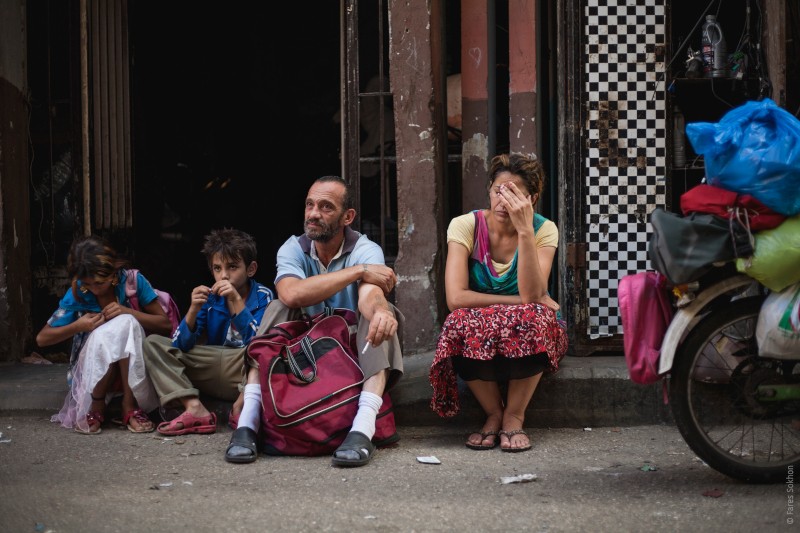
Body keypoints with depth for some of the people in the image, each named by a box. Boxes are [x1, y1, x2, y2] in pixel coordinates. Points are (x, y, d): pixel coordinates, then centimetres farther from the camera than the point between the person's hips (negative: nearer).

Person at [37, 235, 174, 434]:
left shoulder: (133, 281, -9)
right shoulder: (77, 293, -7)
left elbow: (166, 324, -6)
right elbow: (42, 339, -2)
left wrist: (128, 312, -22)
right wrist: (78, 326, -20)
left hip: (133, 364, 0)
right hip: (91, 368, 0)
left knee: (126, 323, -32)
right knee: (106, 334, -34)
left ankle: (130, 405, -26)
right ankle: (95, 408, -17)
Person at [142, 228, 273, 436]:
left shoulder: (262, 296, -4)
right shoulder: (210, 297, 4)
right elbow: (180, 346, 1)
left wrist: (236, 301, -21)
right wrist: (194, 310, -16)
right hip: (211, 371, 4)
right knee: (152, 343, -4)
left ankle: (243, 403, -32)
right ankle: (194, 408, -25)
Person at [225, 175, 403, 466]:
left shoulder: (366, 250, -11)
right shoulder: (293, 249, -5)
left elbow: (371, 295, -34)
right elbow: (291, 294, -29)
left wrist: (380, 311, -60)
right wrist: (357, 271, -31)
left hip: (356, 353, -1)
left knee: (381, 313, -27)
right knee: (278, 309, -22)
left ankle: (362, 429, -46)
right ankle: (247, 423, -32)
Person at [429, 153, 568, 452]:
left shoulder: (543, 230, -11)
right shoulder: (466, 226, -11)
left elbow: (532, 295, -26)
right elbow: (456, 298, -23)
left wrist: (525, 231, -33)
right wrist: (523, 301, -22)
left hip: (528, 337, 0)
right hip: (479, 338, 0)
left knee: (533, 318, -34)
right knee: (462, 322, -34)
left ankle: (514, 416, -15)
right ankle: (494, 414, -12)